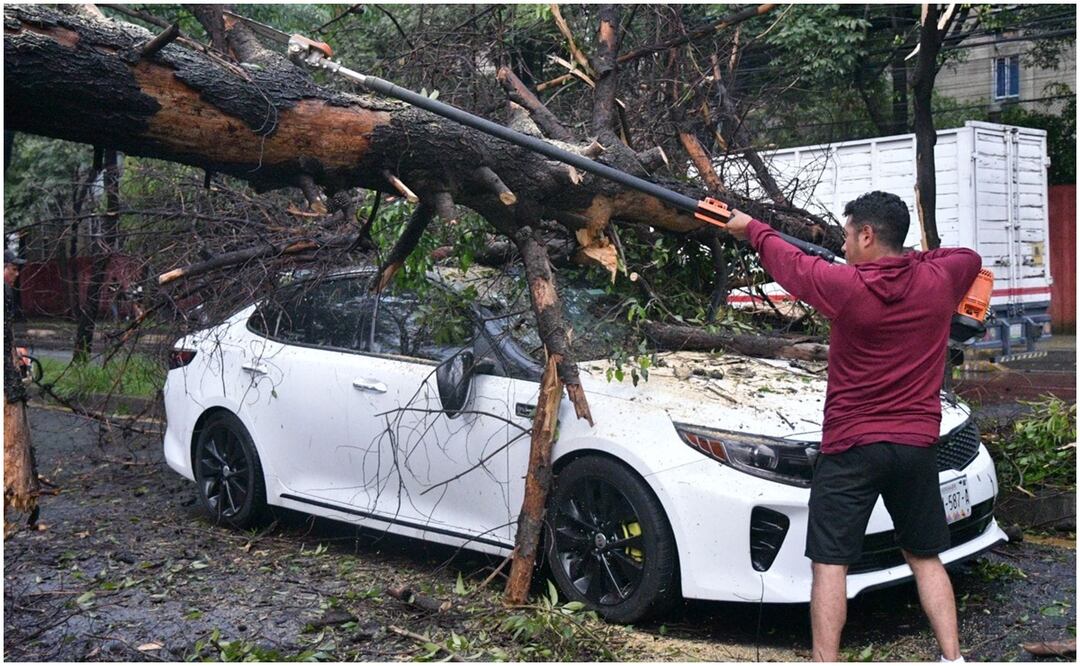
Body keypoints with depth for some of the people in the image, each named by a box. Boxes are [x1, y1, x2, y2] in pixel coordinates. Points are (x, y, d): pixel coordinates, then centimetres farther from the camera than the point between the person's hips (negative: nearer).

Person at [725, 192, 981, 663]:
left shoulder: (847, 287, -12)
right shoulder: (938, 281, -1)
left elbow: (790, 263, 6)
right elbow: (970, 258, 24)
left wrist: (752, 229, 23)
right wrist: (913, 260, 20)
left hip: (851, 447, -4)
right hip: (916, 446, 5)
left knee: (829, 562, 0)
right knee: (925, 558, 17)